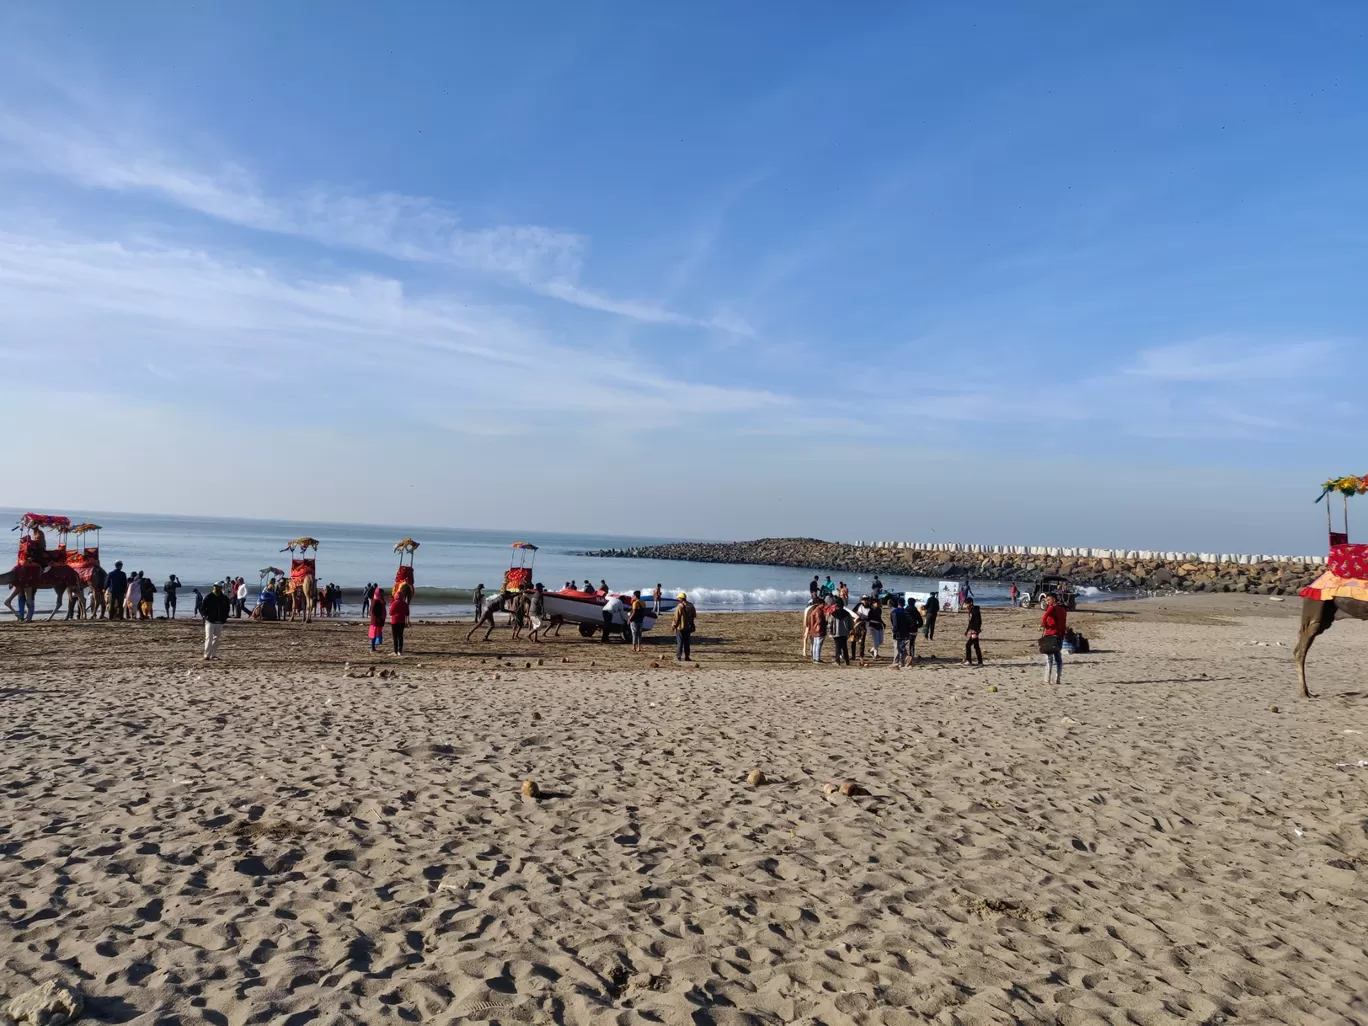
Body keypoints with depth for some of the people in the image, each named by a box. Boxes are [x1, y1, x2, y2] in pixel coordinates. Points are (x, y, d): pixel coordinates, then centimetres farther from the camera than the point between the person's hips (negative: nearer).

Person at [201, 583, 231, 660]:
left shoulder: (224, 598, 5)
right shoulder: (209, 597, -6)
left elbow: (227, 609, 18)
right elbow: (202, 608, -5)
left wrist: (225, 617, 6)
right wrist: (205, 615, -22)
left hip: (220, 622, 4)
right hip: (210, 621, -4)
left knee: (216, 639, 10)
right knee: (209, 638, -11)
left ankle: (214, 655, 17)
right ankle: (207, 655, -9)